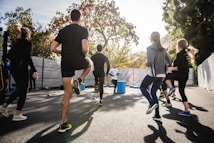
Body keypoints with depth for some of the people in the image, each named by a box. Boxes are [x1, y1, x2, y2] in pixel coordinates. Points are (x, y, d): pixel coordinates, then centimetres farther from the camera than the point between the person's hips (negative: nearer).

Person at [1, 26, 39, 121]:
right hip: (22, 68, -7)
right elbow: (28, 57, -18)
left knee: (20, 89, 22)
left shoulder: (16, 43, 14)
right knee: (23, 91, 2)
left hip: (13, 68, 7)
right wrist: (34, 71, -21)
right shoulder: (28, 43, -7)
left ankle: (5, 105, 23)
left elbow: (9, 55, 11)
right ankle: (17, 114, 5)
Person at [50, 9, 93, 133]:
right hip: (78, 61, -4)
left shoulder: (63, 31, 13)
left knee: (67, 94, 9)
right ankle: (79, 81, 9)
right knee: (90, 63, 33)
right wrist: (85, 55, 6)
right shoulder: (83, 30, 0)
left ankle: (64, 124, 11)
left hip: (66, 63, 4)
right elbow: (85, 48, -16)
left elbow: (53, 48, 7)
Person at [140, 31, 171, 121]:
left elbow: (150, 62, -22)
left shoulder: (150, 48, -10)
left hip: (153, 73, -7)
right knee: (153, 92, 16)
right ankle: (157, 115, 13)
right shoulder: (162, 49, 12)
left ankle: (152, 103, -5)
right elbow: (168, 61, 16)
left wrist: (146, 64, -1)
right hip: (161, 74, 7)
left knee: (142, 87, 17)